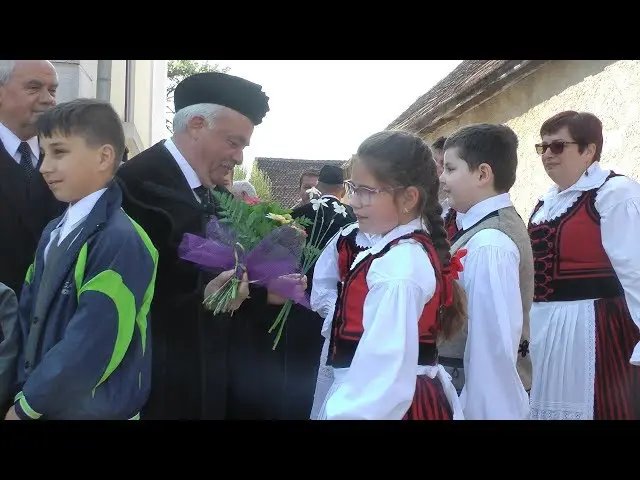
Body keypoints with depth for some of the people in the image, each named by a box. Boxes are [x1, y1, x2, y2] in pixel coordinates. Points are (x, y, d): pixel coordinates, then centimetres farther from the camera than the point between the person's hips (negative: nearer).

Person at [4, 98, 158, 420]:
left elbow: (88, 349, -23)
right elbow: (29, 313, 8)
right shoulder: (54, 231, 7)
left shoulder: (121, 242, -21)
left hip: (93, 411, -7)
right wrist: (24, 389, 0)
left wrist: (26, 406, -12)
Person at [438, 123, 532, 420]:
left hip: (485, 396, -8)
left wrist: (484, 410, -20)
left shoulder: (489, 244, -23)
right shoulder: (494, 225, 6)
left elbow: (494, 340, -26)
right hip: (473, 388, 8)